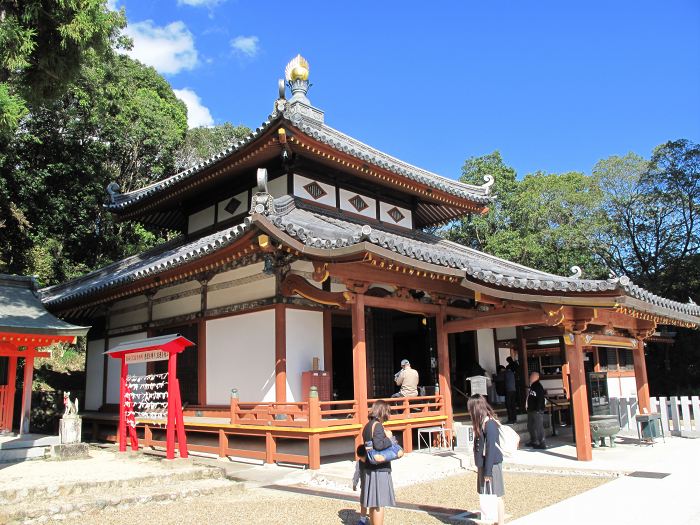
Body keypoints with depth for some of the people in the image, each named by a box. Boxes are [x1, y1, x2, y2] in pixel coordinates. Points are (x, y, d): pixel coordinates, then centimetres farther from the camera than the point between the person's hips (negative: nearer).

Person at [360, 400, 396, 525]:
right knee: (379, 503, -2)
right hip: (379, 470, -9)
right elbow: (378, 445, -30)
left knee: (373, 503, 19)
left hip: (369, 468, 9)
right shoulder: (378, 426, -17)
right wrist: (388, 438, -13)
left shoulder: (368, 426, 11)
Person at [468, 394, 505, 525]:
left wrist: (488, 471, -17)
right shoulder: (482, 422, 8)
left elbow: (491, 449, -20)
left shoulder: (489, 424, -20)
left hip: (491, 465, -9)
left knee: (497, 496, 1)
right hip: (484, 464, 9)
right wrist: (481, 468, 15)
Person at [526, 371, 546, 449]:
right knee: (530, 426, 18)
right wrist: (528, 407, 21)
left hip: (537, 410, -11)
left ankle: (542, 443, -4)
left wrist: (538, 409, -24)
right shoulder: (532, 386, 15)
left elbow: (541, 399, -20)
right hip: (531, 410, 11)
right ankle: (533, 441, 31)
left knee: (538, 427, -9)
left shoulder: (538, 387, -14)